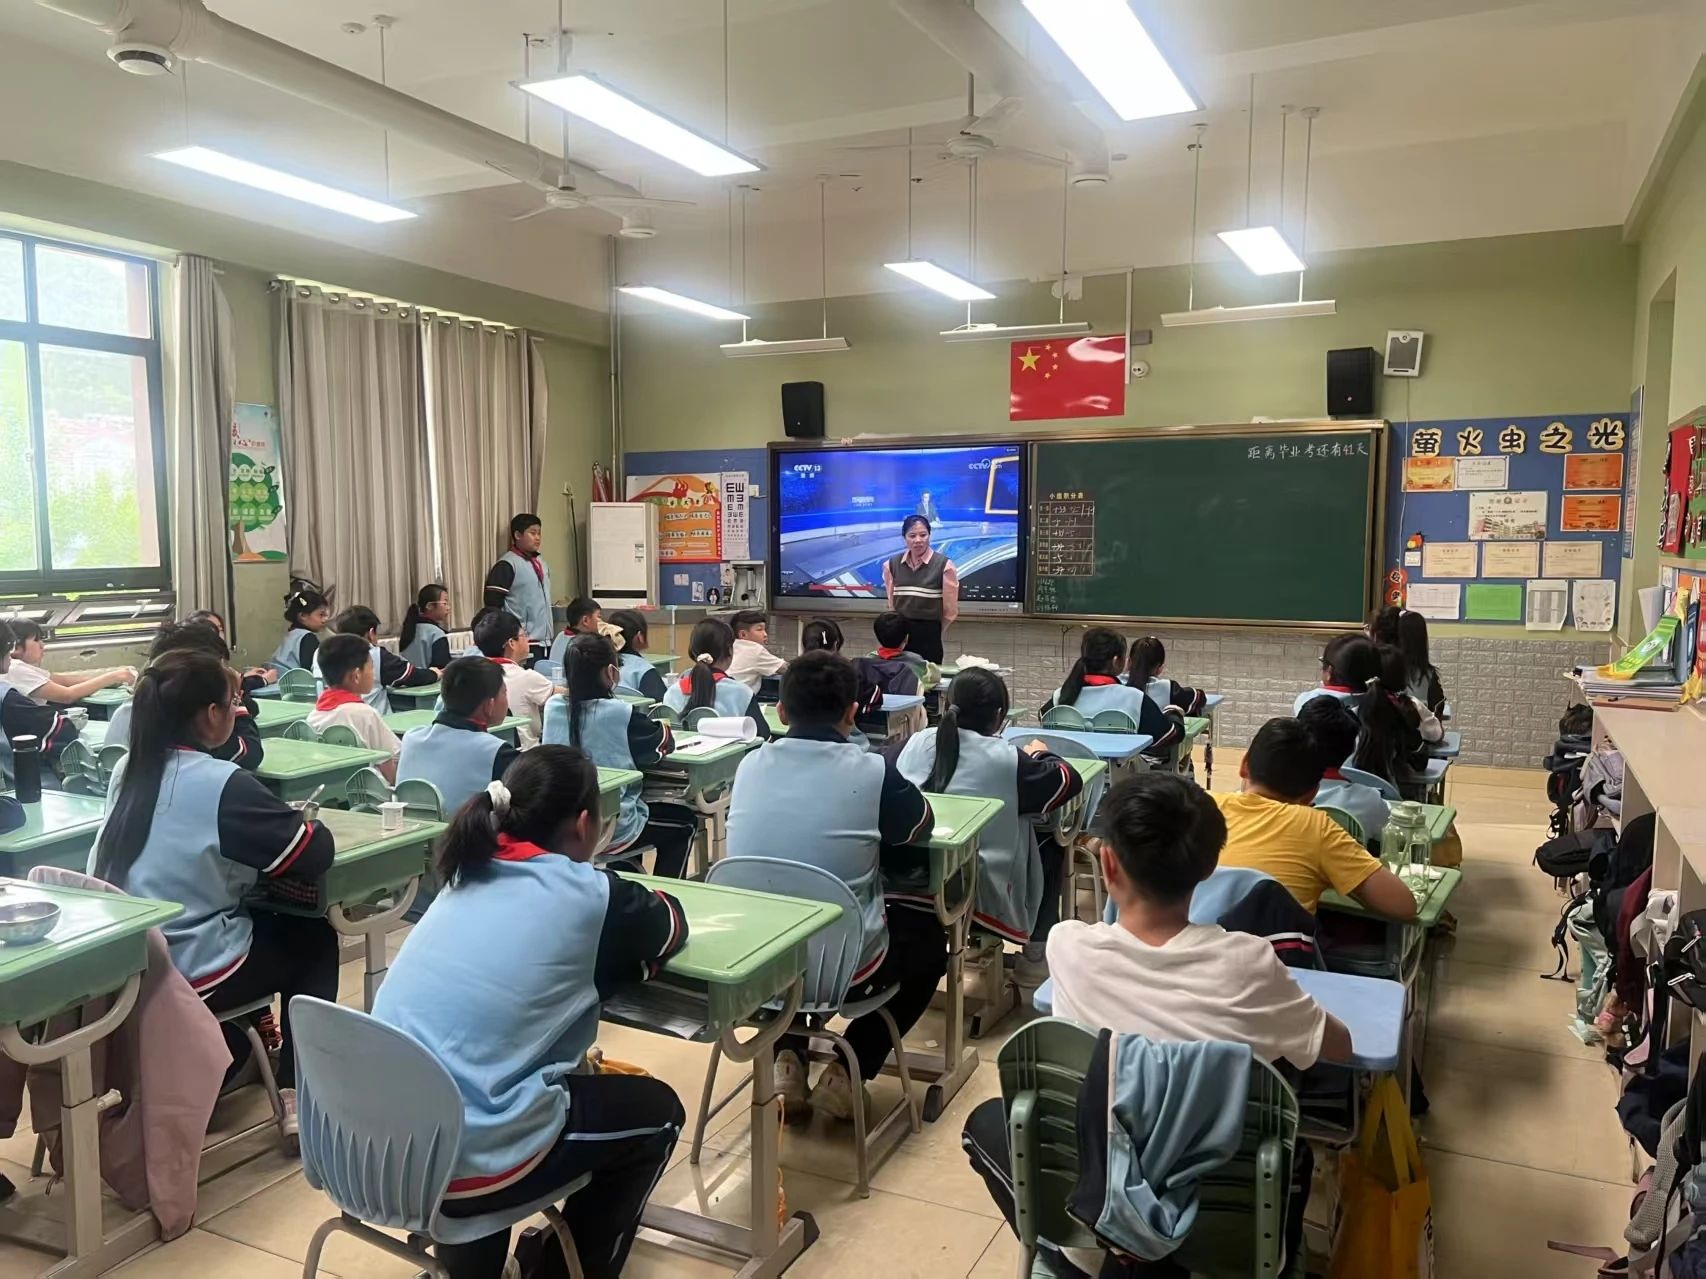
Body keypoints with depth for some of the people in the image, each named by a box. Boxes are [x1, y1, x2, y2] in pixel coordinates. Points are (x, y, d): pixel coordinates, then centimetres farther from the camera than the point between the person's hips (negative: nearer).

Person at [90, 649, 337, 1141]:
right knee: (315, 940, 15)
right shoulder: (222, 784, -19)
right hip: (186, 973, -7)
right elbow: (316, 854, -15)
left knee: (260, 918, 28)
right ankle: (298, 1093, 9)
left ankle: (223, 1049, 25)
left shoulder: (128, 770, 3)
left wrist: (280, 823, 9)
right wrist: (305, 824, 6)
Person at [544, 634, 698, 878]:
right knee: (685, 823, 20)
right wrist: (659, 726, 16)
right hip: (610, 830, -6)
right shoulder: (620, 714, -20)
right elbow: (665, 742, -4)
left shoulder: (553, 708, -6)